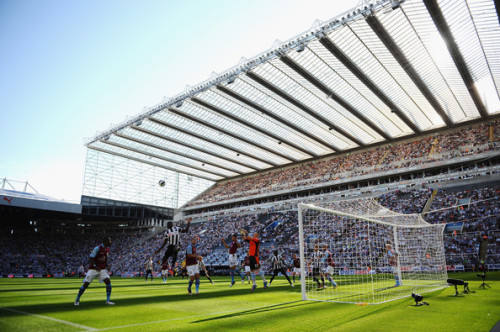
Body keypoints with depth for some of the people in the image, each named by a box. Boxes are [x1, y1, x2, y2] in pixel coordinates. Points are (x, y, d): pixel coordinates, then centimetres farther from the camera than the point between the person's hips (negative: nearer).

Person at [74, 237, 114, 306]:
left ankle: (108, 300, -5)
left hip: (102, 269, 5)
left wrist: (107, 266, 6)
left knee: (108, 281, -13)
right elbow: (90, 259, -19)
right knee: (85, 284, -3)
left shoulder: (107, 249, 6)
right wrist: (95, 266, -32)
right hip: (93, 269, -5)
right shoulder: (98, 248, -17)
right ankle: (77, 300, 21)